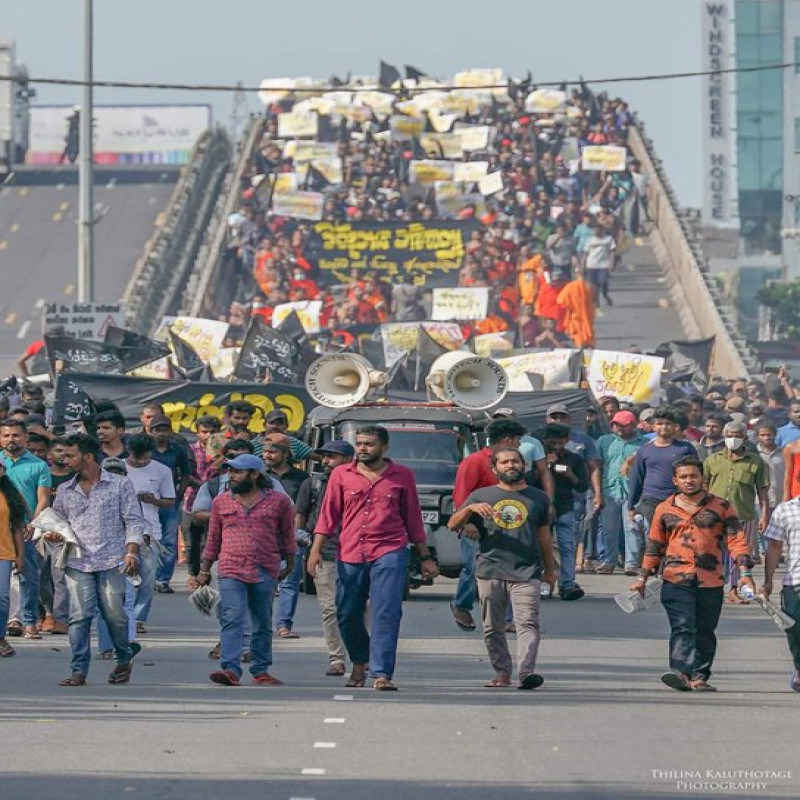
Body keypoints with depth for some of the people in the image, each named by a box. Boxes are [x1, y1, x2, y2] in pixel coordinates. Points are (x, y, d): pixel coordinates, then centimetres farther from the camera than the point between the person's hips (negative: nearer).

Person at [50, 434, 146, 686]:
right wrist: (53, 533, 0)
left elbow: (133, 521, 3)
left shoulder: (120, 485, 5)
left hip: (112, 562, -3)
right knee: (79, 617, -8)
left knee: (115, 615, -1)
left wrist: (131, 552, -9)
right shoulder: (65, 491, 15)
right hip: (78, 563, 3)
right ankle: (79, 670, -7)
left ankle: (124, 660, 22)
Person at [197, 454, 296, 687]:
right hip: (231, 572, 0)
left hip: (265, 573, 0)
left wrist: (289, 564, 15)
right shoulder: (221, 501, 8)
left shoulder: (278, 501, 3)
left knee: (263, 624, 9)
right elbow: (213, 539, 15)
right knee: (232, 620, -13)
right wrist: (204, 569, 15)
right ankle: (230, 669, -21)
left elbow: (287, 535, 13)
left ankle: (261, 670, 18)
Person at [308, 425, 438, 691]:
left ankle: (381, 674, -13)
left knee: (386, 614, -11)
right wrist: (316, 550, -1)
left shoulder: (402, 476, 8)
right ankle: (360, 661, 33)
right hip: (350, 555, 2)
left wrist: (425, 556, 15)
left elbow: (413, 519, 14)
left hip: (389, 553, -2)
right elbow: (328, 515, 9)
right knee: (347, 615, 7)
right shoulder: (341, 475, 9)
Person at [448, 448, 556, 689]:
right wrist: (470, 509, -11)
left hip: (527, 572, -1)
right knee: (493, 627, 3)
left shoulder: (538, 498, 16)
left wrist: (550, 569, 23)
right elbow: (453, 525, 8)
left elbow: (544, 536, 23)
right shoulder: (481, 496, 12)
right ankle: (502, 672, 12)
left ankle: (526, 671, -25)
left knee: (527, 622, -15)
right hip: (490, 571, 1)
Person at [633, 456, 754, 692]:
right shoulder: (664, 510, 10)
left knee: (705, 632, 7)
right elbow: (654, 546, 18)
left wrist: (745, 572, -8)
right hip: (676, 581, -1)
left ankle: (699, 676, 15)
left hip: (711, 581, 1)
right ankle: (682, 672, -27)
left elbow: (736, 540, 3)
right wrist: (643, 578, 18)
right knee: (682, 628, -15)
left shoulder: (721, 507, 6)